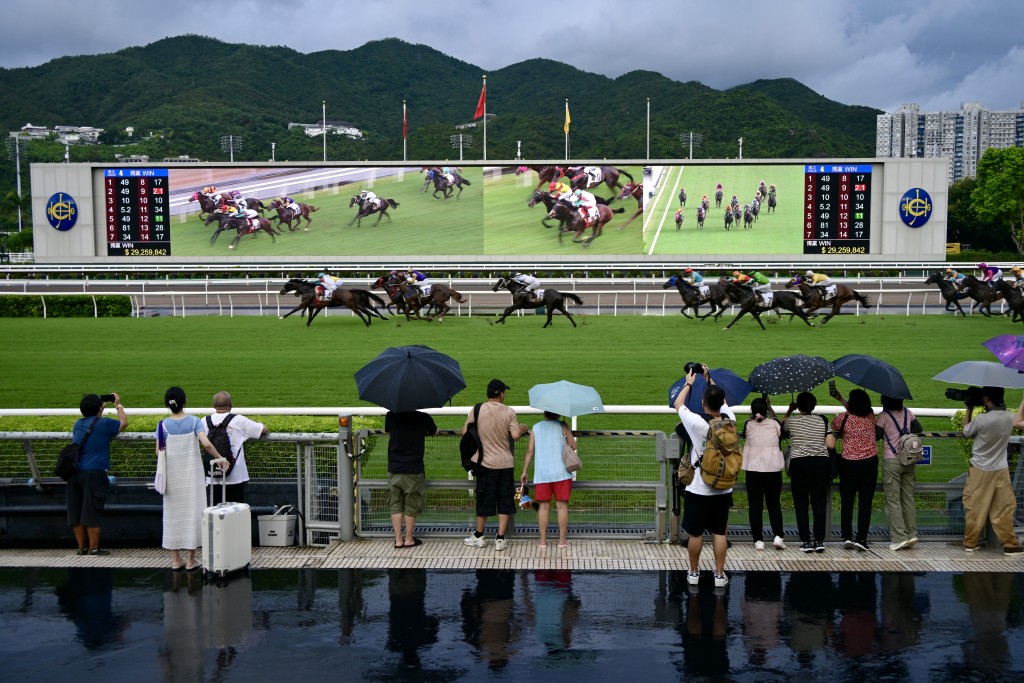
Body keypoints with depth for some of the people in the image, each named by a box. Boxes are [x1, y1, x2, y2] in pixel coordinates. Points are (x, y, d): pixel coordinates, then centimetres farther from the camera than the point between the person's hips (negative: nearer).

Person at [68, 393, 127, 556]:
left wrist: (101, 407, 39)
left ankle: (82, 547, 17)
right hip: (94, 474, -7)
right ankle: (93, 549, 2)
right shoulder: (104, 423, -7)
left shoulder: (77, 424, 12)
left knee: (76, 511, 10)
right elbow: (123, 423, 10)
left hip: (74, 473, 7)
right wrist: (118, 405, 24)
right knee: (93, 511, -2)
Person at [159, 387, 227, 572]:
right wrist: (219, 458, -7)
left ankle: (176, 560, 15)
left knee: (173, 514, 10)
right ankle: (191, 561, 9)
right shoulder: (194, 422, -8)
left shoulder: (163, 425, -5)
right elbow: (206, 443, -20)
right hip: (192, 475, -1)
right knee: (192, 513, 6)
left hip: (173, 476, 1)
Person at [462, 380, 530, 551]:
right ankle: (500, 539, 7)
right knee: (504, 501, 7)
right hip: (506, 463, 0)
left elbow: (464, 432, -2)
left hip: (486, 463, 0)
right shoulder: (509, 412, -6)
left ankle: (479, 536, 23)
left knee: (484, 500, 11)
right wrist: (523, 429, 9)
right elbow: (515, 435, -12)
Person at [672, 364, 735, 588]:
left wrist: (689, 383, 13)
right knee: (719, 532, 10)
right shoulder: (729, 419, -5)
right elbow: (722, 401, 18)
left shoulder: (698, 423, -17)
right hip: (723, 488, 4)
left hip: (698, 489, -3)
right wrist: (709, 379, 25)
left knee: (695, 533, 8)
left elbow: (677, 404, 0)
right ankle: (719, 574, 13)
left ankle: (694, 573, 19)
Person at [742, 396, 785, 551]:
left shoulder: (749, 425, -3)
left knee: (755, 505, 5)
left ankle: (758, 540, 2)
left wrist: (754, 415, 16)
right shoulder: (774, 424, -2)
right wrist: (769, 406, 25)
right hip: (773, 469, 1)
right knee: (774, 504, 11)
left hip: (753, 470, -1)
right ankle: (778, 536, -3)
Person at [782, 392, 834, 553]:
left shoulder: (791, 420, -3)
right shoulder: (822, 421, 1)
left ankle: (806, 541, 1)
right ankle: (819, 541, 5)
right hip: (821, 463, 2)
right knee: (819, 504, 6)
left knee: (801, 505, 4)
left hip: (799, 464, -2)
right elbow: (831, 444, -2)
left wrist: (789, 410, 29)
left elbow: (783, 426, 20)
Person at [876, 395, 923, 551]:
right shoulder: (907, 413, 6)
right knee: (908, 498, 12)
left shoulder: (883, 416, -10)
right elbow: (919, 429, 17)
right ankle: (911, 534, 11)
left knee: (893, 500, -2)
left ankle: (899, 538, -7)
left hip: (891, 461, -5)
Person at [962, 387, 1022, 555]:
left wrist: (969, 409, 6)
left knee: (975, 508, 7)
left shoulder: (981, 419, -19)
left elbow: (966, 432, 0)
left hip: (979, 471, -2)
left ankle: (970, 543, 15)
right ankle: (1010, 545, 9)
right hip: (1000, 471, 2)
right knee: (1004, 509, 7)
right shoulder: (1009, 417, -6)